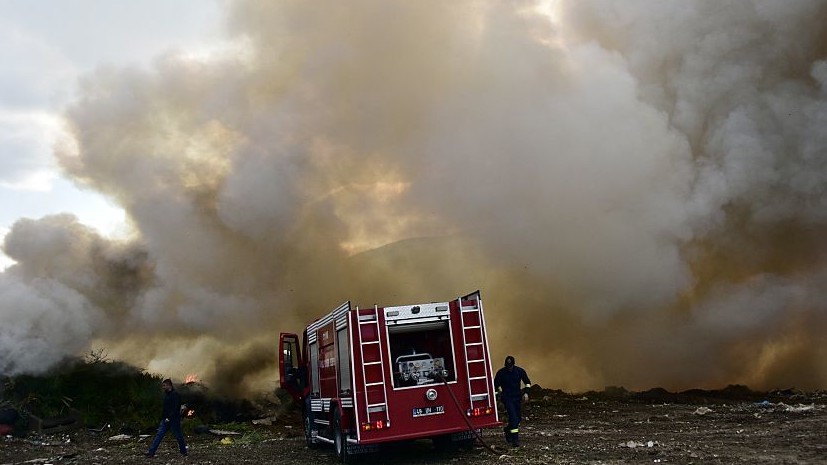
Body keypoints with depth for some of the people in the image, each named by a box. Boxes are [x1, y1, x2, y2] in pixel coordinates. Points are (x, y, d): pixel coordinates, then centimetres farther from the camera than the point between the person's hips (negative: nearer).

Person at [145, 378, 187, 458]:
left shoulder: (175, 395, -15)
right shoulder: (166, 394, 12)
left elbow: (176, 409, -21)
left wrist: (169, 418, -23)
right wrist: (163, 417, 12)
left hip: (174, 420, -8)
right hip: (165, 420, 8)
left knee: (179, 436, 2)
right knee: (159, 435, 2)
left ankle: (184, 452, 14)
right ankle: (151, 452, 2)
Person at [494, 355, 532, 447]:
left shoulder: (520, 371, -2)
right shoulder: (501, 373, -10)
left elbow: (527, 382, 11)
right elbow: (496, 385, 1)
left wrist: (526, 392, 0)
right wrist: (500, 394, -6)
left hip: (517, 397, 4)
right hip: (507, 397, -4)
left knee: (518, 418, 10)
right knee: (513, 417, -16)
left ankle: (507, 429, 38)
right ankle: (515, 439, -14)